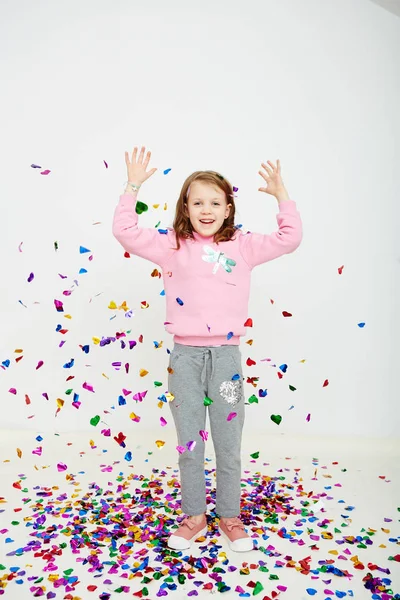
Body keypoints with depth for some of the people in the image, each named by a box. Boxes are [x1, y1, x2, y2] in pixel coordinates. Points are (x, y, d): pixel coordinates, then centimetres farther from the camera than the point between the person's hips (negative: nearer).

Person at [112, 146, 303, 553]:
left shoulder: (242, 247, 5)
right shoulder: (171, 245, 2)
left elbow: (290, 238, 5)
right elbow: (125, 231, -4)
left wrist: (281, 195, -1)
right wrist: (133, 187, -8)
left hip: (226, 354, 1)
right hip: (186, 354, 0)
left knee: (229, 444, 12)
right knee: (188, 443, 12)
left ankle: (229, 516, 34)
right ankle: (194, 516, 32)